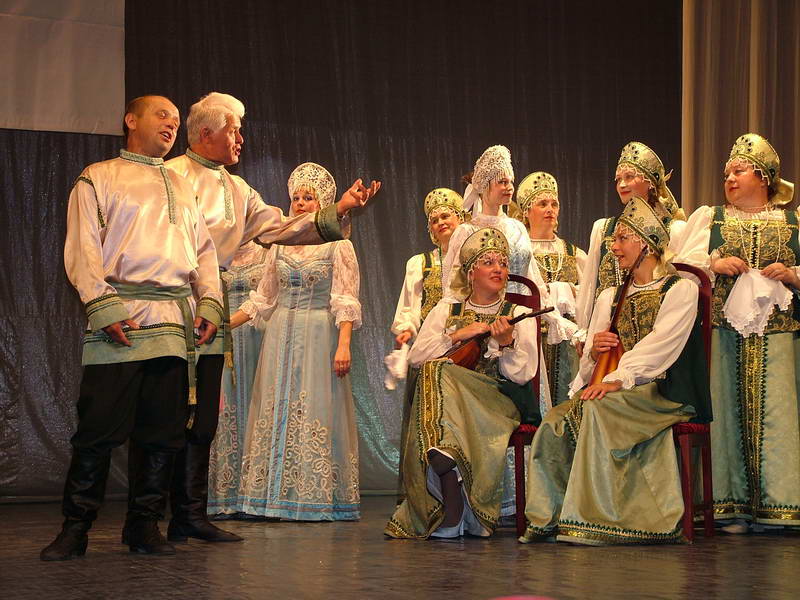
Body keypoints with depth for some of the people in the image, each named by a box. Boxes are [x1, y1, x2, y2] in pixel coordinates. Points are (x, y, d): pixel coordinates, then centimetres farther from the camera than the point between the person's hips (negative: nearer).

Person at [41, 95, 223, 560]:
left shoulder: (183, 185, 26)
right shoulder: (99, 178, 10)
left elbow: (204, 248, 21)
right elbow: (83, 248, 0)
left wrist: (210, 302, 5)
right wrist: (103, 306, -13)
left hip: (177, 321, 5)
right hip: (119, 317, -4)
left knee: (165, 431, 2)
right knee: (100, 428, -7)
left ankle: (146, 526, 10)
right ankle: (76, 528, 2)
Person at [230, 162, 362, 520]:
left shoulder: (337, 245, 0)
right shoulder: (280, 244, 13)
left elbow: (345, 302, -7)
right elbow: (263, 299, 16)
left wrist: (343, 344, -18)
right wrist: (223, 324, 10)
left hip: (318, 336, -5)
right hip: (281, 336, 5)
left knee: (315, 412, -6)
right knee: (277, 411, 2)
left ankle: (316, 498, -2)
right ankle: (279, 496, 6)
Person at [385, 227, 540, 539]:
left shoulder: (519, 315, 10)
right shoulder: (447, 308, 17)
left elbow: (522, 374, -3)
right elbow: (416, 356, 3)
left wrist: (506, 343, -21)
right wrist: (458, 335, -7)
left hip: (497, 400, -3)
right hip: (445, 395, 3)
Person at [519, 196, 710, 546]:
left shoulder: (680, 290, 4)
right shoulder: (610, 298, 23)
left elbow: (659, 349, -12)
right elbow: (588, 368, 20)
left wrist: (617, 380, -24)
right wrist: (594, 352, -4)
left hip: (660, 391, -5)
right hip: (610, 391, 6)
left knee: (597, 409, -34)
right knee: (556, 423, -24)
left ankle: (595, 519, -29)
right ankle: (549, 518, -21)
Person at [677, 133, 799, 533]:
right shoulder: (706, 217, 17)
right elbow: (683, 266, 7)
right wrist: (714, 264, -11)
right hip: (721, 332, 0)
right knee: (727, 409, -5)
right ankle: (732, 506, -2)